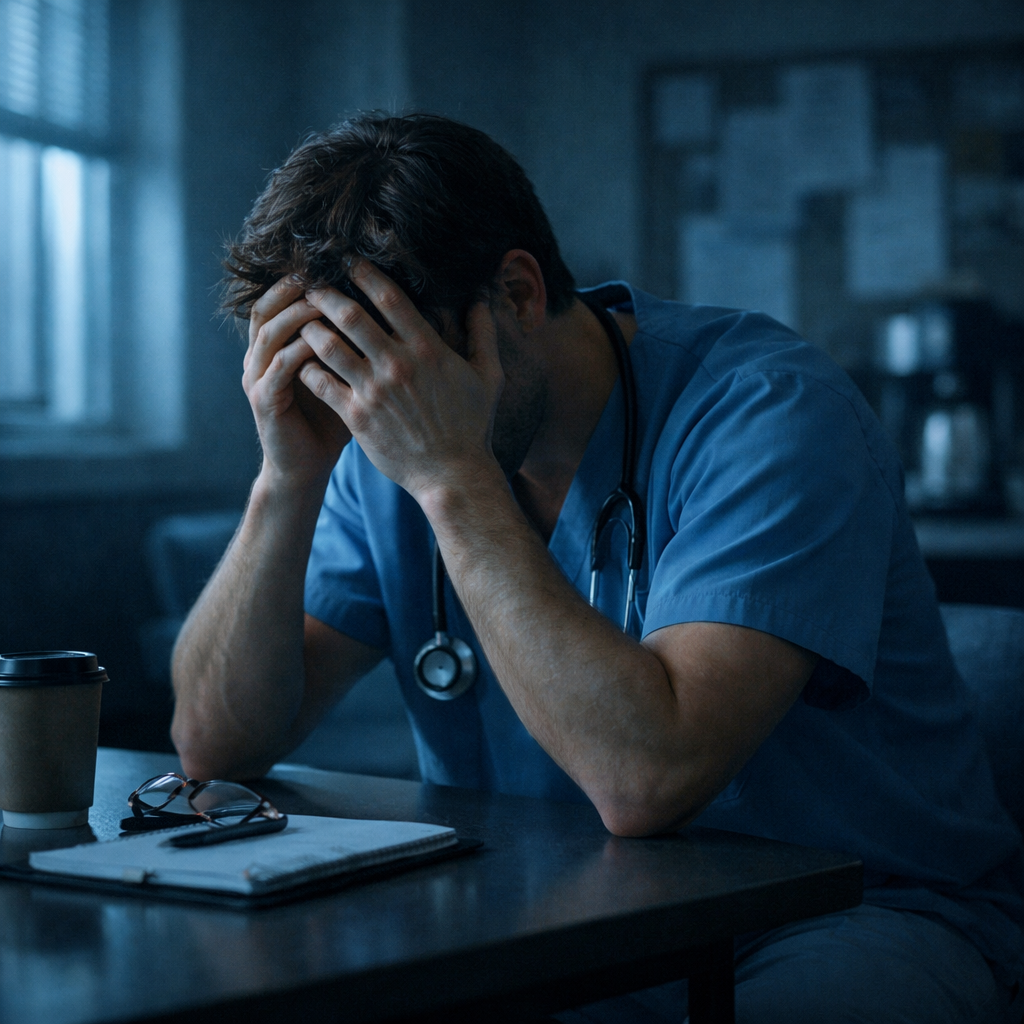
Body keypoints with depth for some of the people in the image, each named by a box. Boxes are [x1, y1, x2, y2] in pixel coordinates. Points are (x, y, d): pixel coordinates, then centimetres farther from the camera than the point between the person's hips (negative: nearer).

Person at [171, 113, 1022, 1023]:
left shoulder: (770, 410, -21)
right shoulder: (389, 439, -2)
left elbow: (644, 779, -35)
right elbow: (217, 744, -6)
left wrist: (454, 477, -31)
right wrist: (290, 479, -18)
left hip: (857, 918, -4)